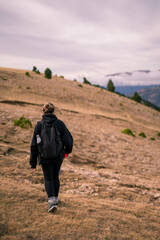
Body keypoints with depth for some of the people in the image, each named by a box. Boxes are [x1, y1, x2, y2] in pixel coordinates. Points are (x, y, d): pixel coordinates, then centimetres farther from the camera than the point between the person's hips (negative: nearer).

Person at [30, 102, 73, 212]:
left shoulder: (39, 125, -7)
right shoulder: (60, 123, -6)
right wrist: (67, 150, 14)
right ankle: (56, 198, 33)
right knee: (56, 177, 19)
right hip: (58, 157, 1)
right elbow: (68, 140, -7)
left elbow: (34, 144, -5)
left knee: (48, 179, 7)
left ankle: (51, 200, -7)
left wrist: (33, 162, 1)